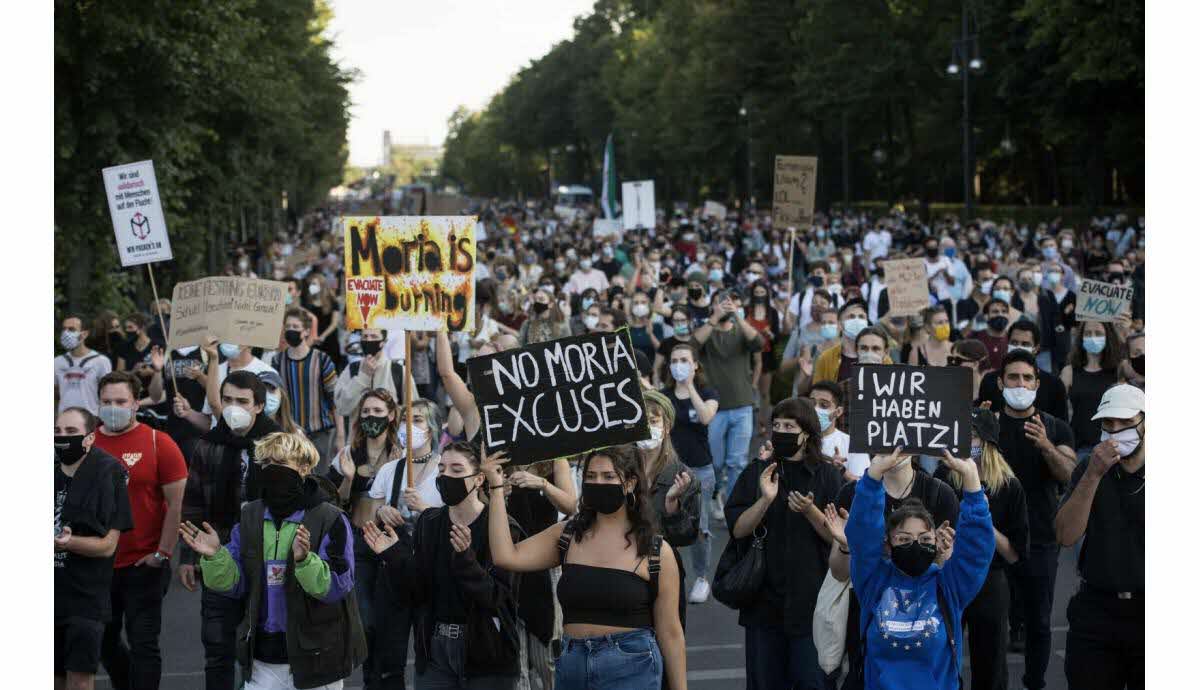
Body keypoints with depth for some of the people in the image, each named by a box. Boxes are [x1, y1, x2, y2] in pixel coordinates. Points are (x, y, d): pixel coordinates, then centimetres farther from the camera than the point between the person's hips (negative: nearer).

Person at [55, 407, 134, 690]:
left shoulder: (108, 473, -8)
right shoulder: (53, 471, 8)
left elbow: (108, 545, -12)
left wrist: (68, 542, -27)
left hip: (85, 596, -5)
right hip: (52, 591, 5)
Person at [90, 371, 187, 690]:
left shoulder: (158, 443, -7)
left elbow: (176, 504, -6)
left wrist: (162, 554, -8)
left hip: (144, 565, -4)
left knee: (143, 644, -1)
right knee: (104, 642, 16)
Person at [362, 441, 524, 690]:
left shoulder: (502, 526, -9)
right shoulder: (428, 523, 5)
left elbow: (497, 598, -18)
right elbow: (413, 596, 4)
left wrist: (464, 558, -31)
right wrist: (395, 557, -12)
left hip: (487, 656, -4)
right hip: (435, 650, 4)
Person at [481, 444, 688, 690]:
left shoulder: (657, 552, -2)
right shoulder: (567, 536, 7)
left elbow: (670, 633, 0)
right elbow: (506, 557, -6)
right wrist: (496, 487, -5)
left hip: (631, 669, -4)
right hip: (571, 667, 4)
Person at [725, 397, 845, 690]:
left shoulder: (828, 476, 0)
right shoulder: (757, 473, 6)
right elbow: (737, 529, -3)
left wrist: (810, 511, -21)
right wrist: (765, 500, -18)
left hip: (811, 599, -2)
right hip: (764, 598, 2)